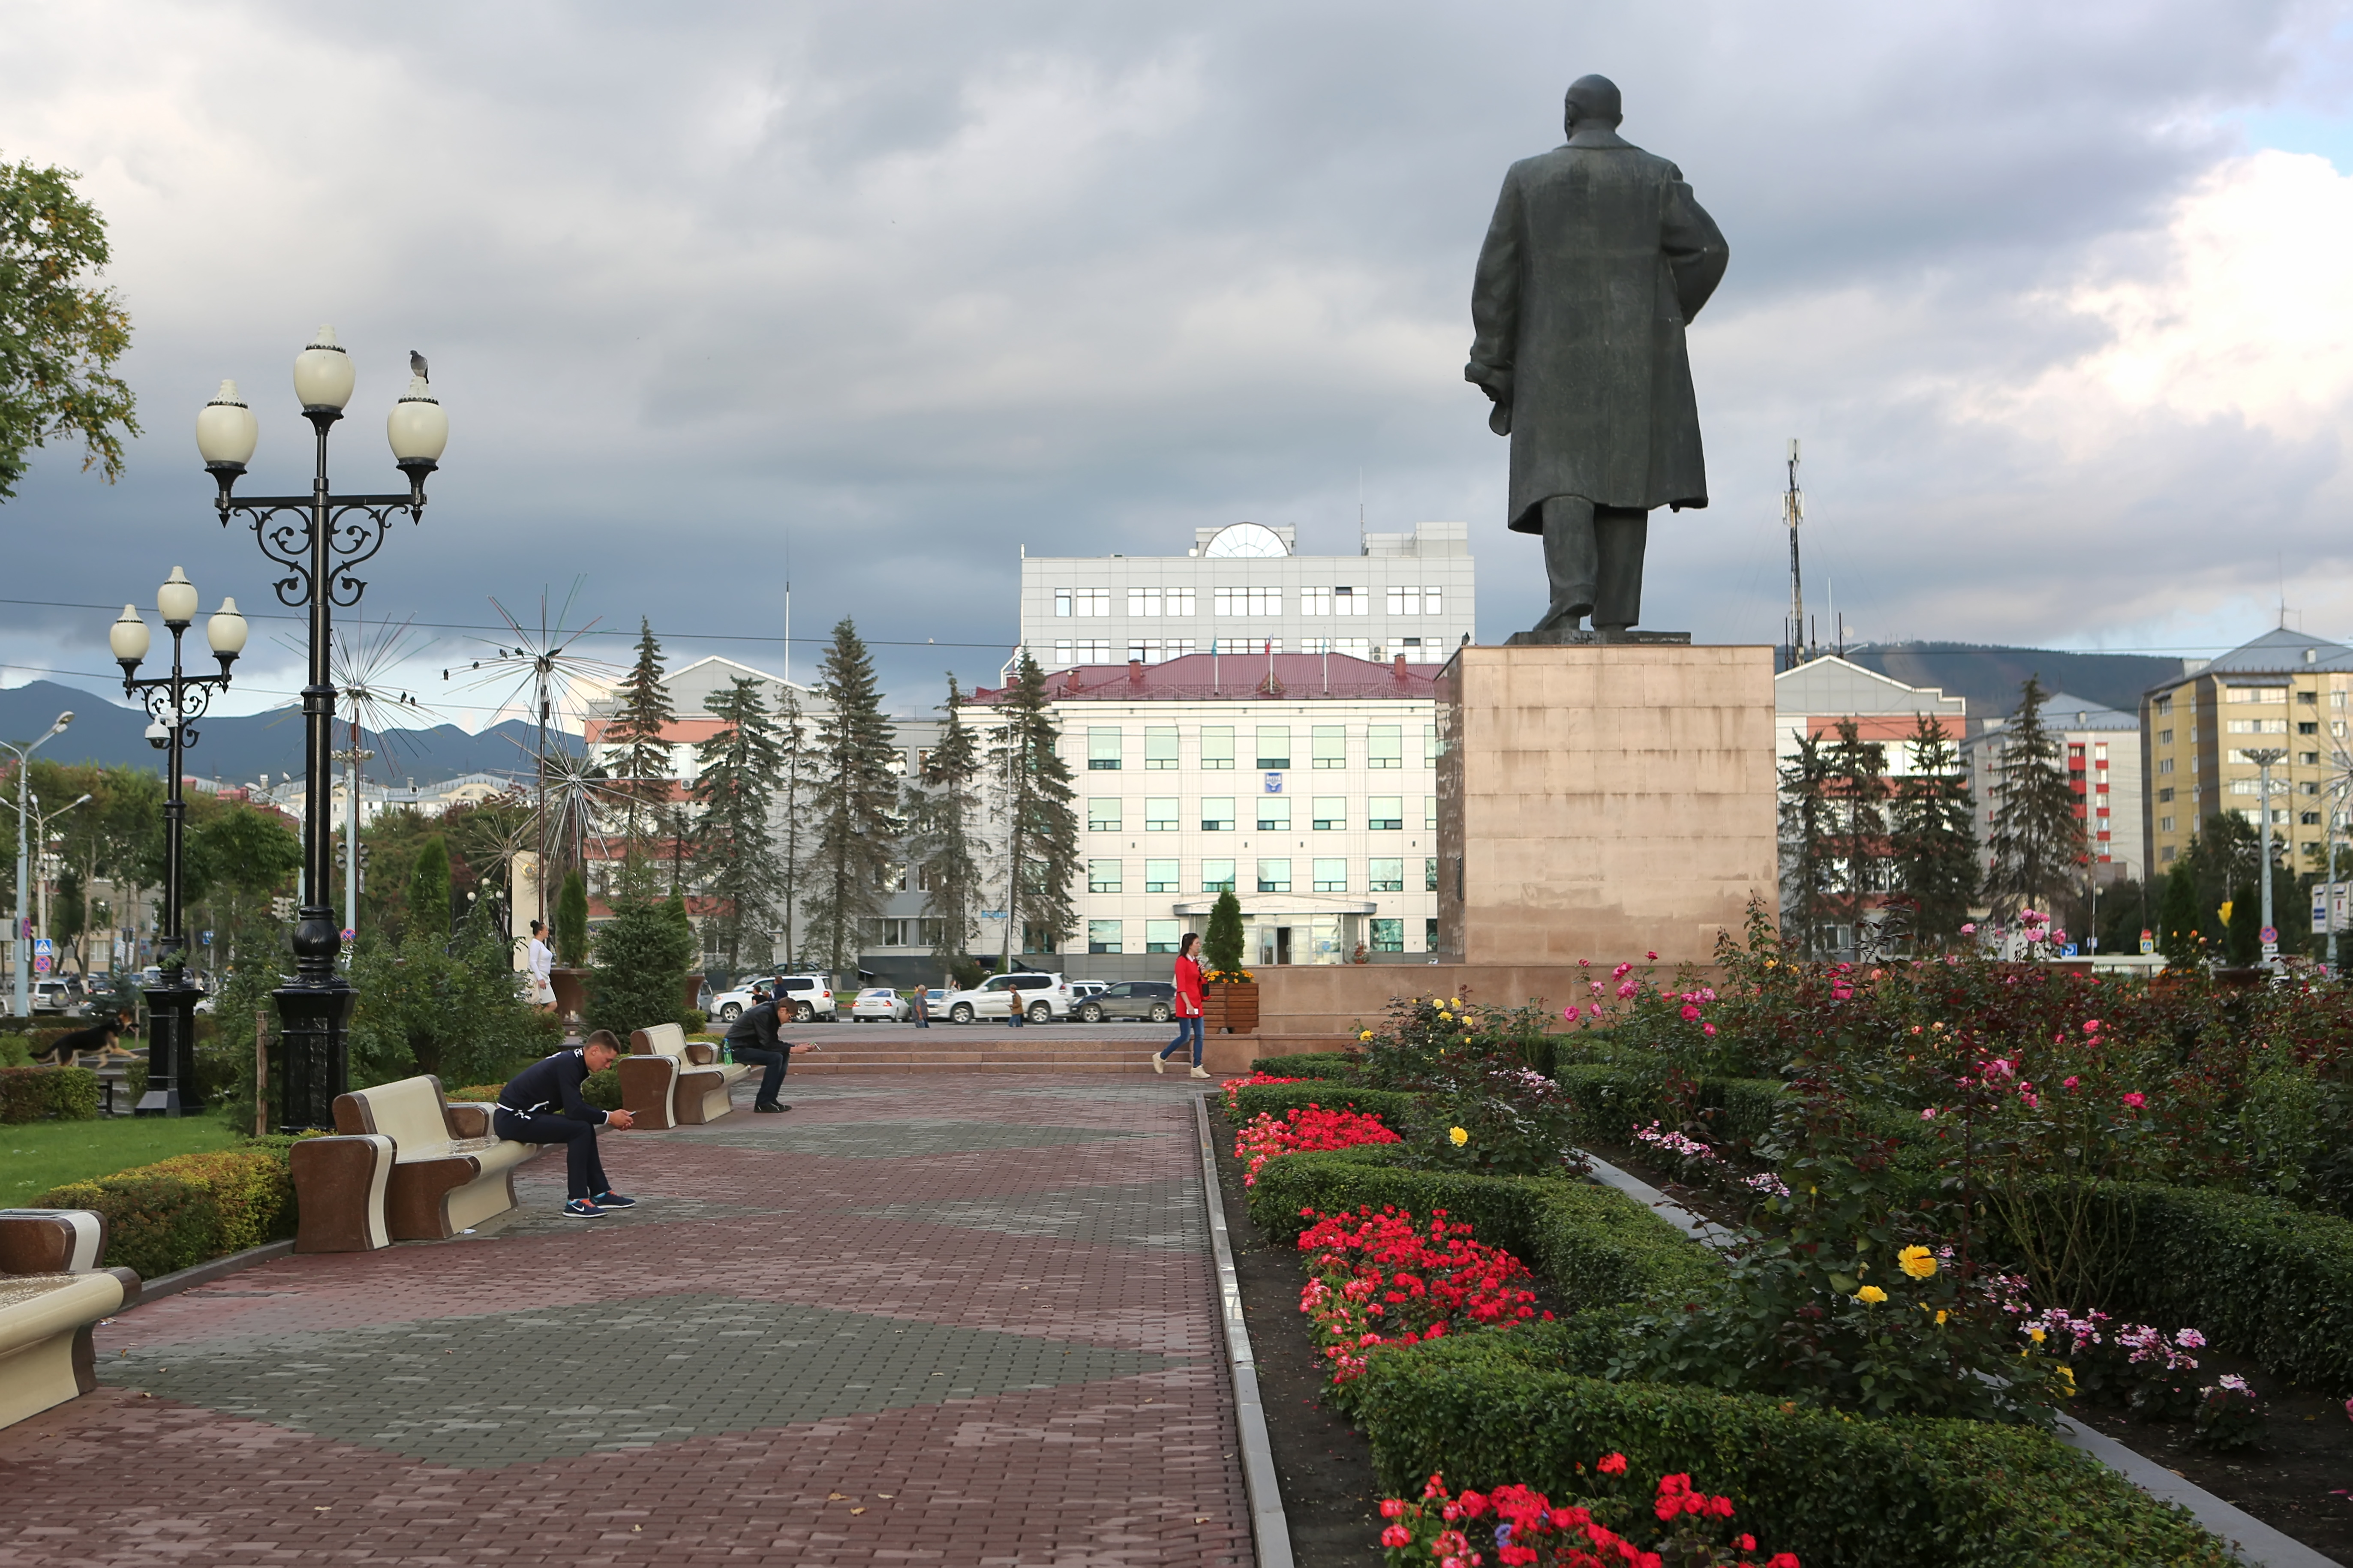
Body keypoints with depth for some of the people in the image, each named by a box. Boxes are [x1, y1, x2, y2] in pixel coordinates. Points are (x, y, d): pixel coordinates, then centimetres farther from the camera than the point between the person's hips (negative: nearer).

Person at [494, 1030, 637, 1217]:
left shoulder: (573, 1061, 11)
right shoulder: (568, 1064, -19)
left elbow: (577, 1105, 16)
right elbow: (574, 1110, -26)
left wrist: (612, 1117, 5)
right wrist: (609, 1118, -13)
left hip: (520, 1116, 11)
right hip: (511, 1119, -11)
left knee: (585, 1127, 11)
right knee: (580, 1129, -19)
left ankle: (600, 1193, 15)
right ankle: (577, 1201, -15)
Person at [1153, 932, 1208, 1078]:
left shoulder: (1195, 962, 15)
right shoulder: (1182, 961, -11)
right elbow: (1181, 986, -16)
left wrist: (1201, 972, 5)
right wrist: (1188, 1004, -21)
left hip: (1196, 1003, 9)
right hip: (1185, 1003, -9)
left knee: (1199, 1036, 3)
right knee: (1185, 1037, -6)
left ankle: (1197, 1068, 5)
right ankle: (1161, 1057, 10)